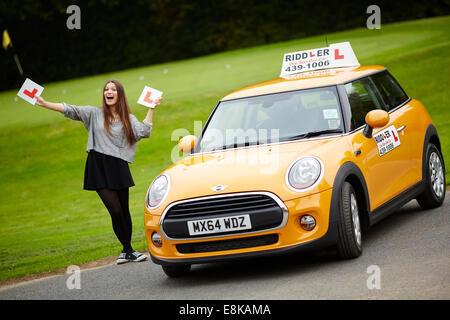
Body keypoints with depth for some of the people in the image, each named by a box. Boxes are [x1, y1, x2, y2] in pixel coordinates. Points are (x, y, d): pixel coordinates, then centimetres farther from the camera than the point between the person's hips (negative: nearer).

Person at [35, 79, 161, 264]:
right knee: (115, 210, -10)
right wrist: (44, 104, -10)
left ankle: (126, 252, 16)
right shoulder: (95, 114, 7)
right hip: (99, 169, -2)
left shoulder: (128, 119, 11)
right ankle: (128, 251, -1)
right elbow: (70, 110, 0)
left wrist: (151, 109, -5)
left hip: (119, 168, 2)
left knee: (124, 211, 3)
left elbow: (143, 132, -4)